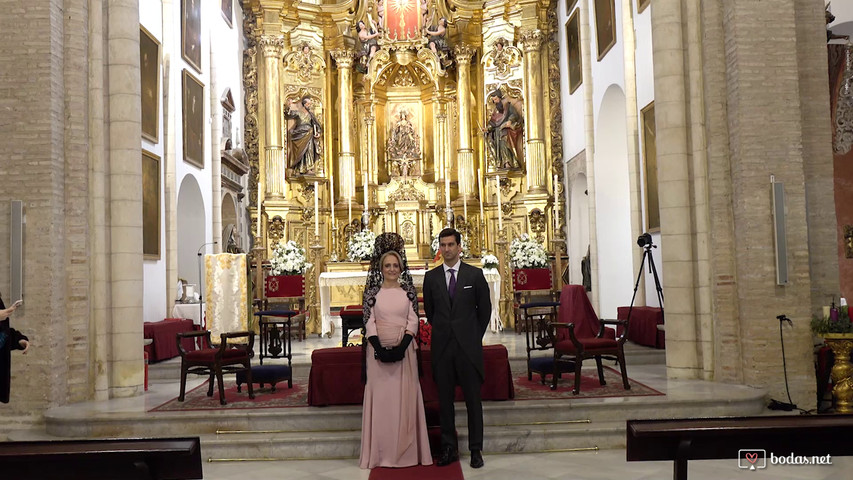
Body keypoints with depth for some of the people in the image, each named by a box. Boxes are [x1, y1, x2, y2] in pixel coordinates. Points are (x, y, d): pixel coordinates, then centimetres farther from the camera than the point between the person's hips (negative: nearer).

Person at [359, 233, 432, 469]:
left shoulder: (408, 290, 5)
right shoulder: (372, 291, 4)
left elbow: (413, 321, 0)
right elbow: (369, 322, -1)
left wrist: (402, 347, -13)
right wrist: (379, 349, -13)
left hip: (404, 349, 0)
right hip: (379, 349, 0)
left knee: (405, 396, 3)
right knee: (381, 396, 2)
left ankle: (407, 451, 12)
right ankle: (382, 452, 9)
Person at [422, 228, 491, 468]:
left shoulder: (475, 274, 0)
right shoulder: (431, 277, 5)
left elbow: (485, 308, 7)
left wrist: (475, 336, 8)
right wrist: (441, 331, 12)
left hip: (468, 346, -2)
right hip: (442, 347, 2)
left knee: (473, 399, 3)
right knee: (445, 400, 7)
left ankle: (476, 449, 12)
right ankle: (449, 448, 16)